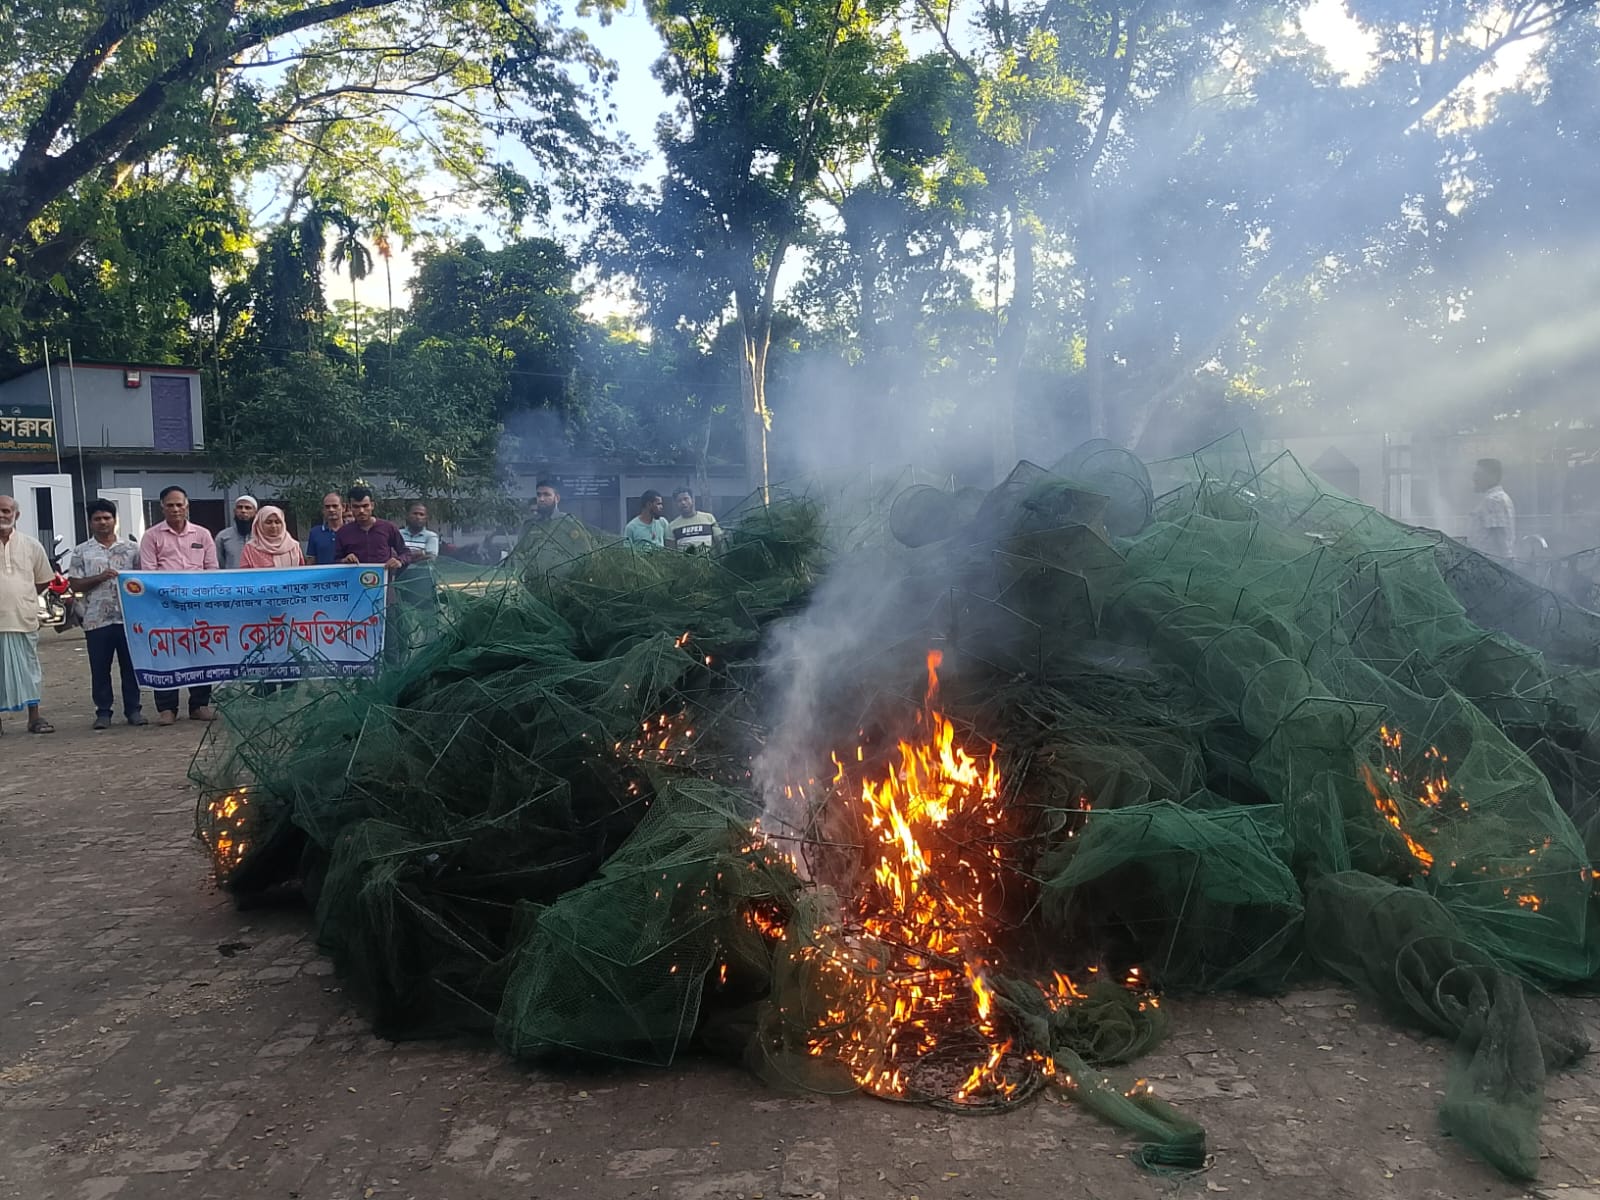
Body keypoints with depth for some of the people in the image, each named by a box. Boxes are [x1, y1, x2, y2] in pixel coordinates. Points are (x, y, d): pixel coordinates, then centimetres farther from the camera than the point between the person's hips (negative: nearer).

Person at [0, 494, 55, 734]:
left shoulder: (31, 545, 6)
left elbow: (43, 580, 15)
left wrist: (22, 599, 7)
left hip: (24, 621, 2)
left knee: (29, 669, 8)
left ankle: (35, 717, 15)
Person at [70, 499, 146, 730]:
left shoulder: (131, 549, 7)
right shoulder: (82, 552, 5)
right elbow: (76, 584, 2)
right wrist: (100, 577, -14)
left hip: (128, 617, 0)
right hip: (97, 620, 0)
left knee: (130, 666, 5)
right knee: (100, 668, 4)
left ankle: (133, 709, 13)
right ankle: (103, 711, 13)